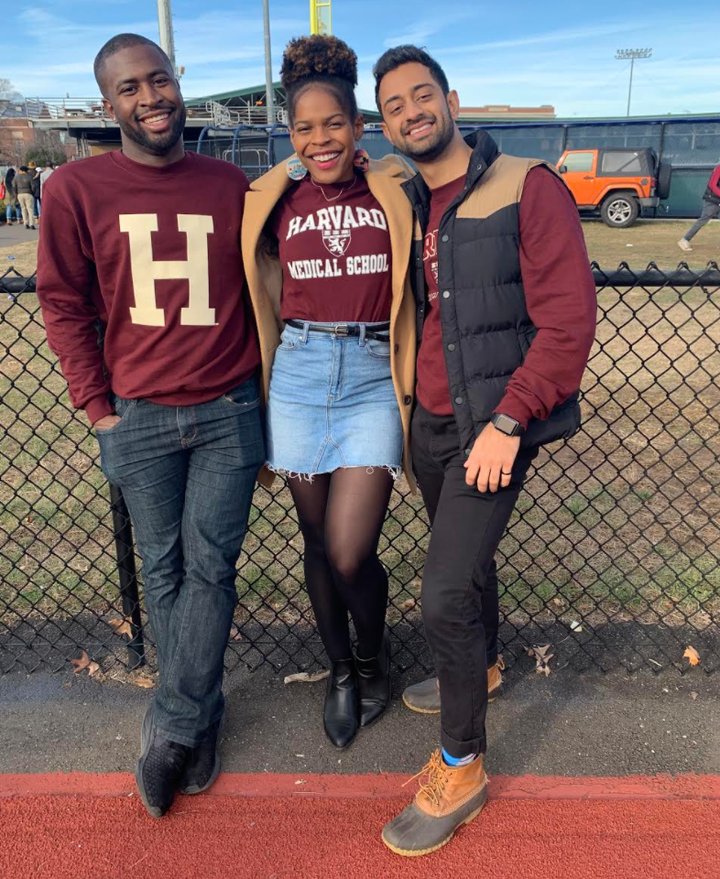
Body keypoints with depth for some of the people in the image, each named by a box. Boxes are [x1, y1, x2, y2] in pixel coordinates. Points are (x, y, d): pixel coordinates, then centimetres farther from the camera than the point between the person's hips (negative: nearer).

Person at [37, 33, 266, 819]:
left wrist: (260, 386, 8)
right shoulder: (76, 188, -1)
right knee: (164, 571, 8)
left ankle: (171, 730, 16)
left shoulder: (228, 184, 4)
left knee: (209, 568, 1)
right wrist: (99, 407, -1)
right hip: (138, 419, 0)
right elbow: (63, 305, 3)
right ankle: (199, 724, 26)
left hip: (228, 412, 1)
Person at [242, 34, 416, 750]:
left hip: (372, 377, -2)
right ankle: (340, 671, 35)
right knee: (317, 541, 11)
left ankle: (374, 655, 25)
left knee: (350, 552, -9)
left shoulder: (393, 193, 3)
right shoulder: (275, 200, 7)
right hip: (300, 376, 2)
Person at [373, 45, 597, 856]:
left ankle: (460, 768, 10)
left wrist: (508, 422, -20)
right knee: (463, 558, 22)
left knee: (446, 592, -10)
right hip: (428, 423, 6)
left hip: (494, 426, -6)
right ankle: (480, 666, 49)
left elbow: (568, 317, -16)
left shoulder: (526, 187, -9)